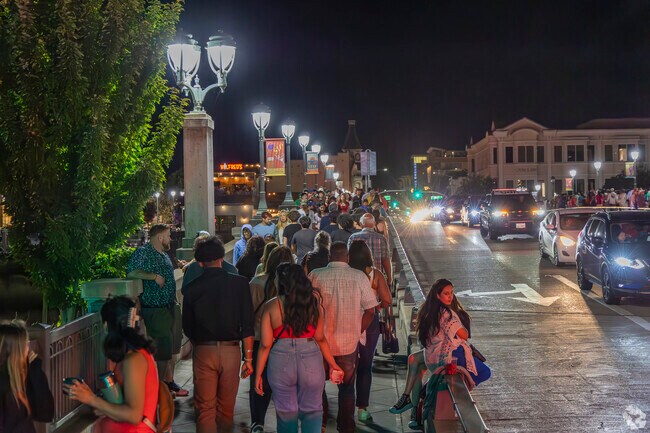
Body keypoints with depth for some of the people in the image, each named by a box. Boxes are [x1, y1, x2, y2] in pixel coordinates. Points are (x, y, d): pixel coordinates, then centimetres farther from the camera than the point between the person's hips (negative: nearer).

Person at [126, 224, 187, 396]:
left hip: (170, 308, 9)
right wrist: (154, 276, -26)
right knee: (162, 350, -7)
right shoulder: (143, 252, -11)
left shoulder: (164, 255, 17)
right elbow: (131, 272, -23)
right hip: (155, 309, -9)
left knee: (170, 349, 13)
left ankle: (169, 381, 23)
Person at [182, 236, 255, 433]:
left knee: (205, 408, 6)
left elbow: (187, 328, 7)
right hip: (231, 350, 0)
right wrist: (248, 358, 2)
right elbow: (247, 325, -6)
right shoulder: (239, 283, -5)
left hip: (203, 351, 0)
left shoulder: (192, 288, -3)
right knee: (226, 408, 15)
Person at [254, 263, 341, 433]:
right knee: (312, 411, 14)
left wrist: (258, 374, 4)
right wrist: (332, 364, 11)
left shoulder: (271, 306, -3)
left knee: (286, 413, 13)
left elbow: (265, 344, -4)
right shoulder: (313, 304, 0)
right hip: (311, 360, 1)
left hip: (281, 362, 0)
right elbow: (320, 338, 0)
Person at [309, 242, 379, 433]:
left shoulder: (315, 275, -9)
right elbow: (370, 310, -4)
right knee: (347, 387, 18)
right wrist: (357, 332, 9)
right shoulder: (359, 276, -7)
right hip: (349, 342, 0)